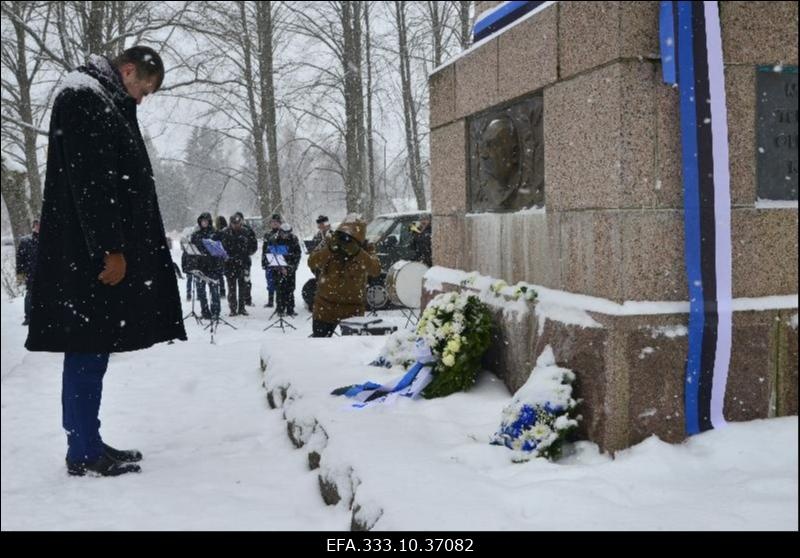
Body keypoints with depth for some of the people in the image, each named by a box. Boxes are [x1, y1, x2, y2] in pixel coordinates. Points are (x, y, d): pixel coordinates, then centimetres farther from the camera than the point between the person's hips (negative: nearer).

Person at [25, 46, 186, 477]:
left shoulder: (104, 103, 22)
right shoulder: (83, 99, -9)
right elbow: (89, 182, -19)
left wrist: (117, 246, 18)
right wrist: (110, 248, -21)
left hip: (99, 250, 10)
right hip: (87, 253, -10)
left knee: (92, 349, 11)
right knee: (88, 348, -5)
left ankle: (87, 443, 18)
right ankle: (84, 452, 3)